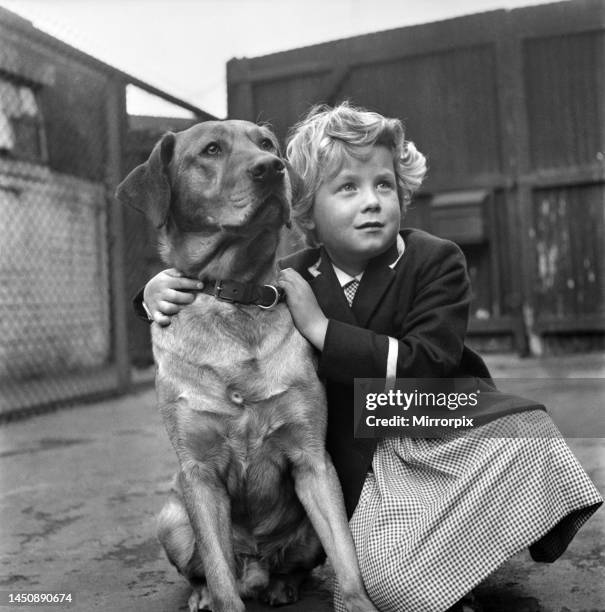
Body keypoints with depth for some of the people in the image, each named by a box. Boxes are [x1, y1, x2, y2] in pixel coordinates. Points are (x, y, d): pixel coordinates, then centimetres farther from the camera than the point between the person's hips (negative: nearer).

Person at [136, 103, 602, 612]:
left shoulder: (437, 261, -10)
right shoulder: (292, 279, -2)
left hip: (449, 422, 0)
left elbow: (425, 368, -22)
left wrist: (320, 327, -24)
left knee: (528, 438, -30)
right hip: (365, 460, 0)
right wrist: (162, 289, -14)